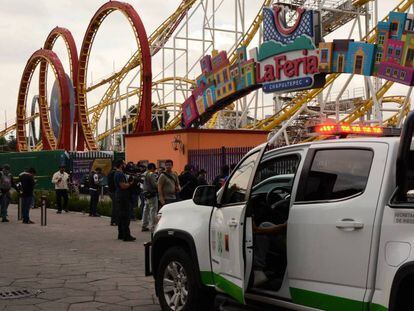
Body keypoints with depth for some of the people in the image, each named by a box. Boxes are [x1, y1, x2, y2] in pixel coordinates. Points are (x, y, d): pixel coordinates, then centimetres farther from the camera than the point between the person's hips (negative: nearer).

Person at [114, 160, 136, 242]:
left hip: (120, 197, 11)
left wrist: (129, 183, 7)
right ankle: (126, 236, -12)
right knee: (125, 217, -11)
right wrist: (131, 183, -9)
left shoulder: (119, 173, 18)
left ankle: (121, 235, 21)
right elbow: (123, 186, -22)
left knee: (121, 216, 15)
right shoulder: (119, 174, -15)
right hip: (122, 197, -11)